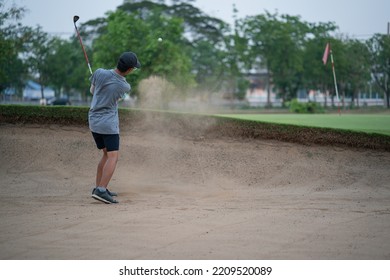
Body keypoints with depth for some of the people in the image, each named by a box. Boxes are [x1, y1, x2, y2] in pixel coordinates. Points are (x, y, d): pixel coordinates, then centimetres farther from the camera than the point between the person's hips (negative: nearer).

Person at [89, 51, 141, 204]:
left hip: (94, 122, 6)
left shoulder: (99, 73, -10)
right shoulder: (125, 87, -14)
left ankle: (99, 188, 18)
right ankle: (101, 191, -25)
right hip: (108, 124, -6)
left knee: (107, 154, 19)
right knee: (113, 158, -9)